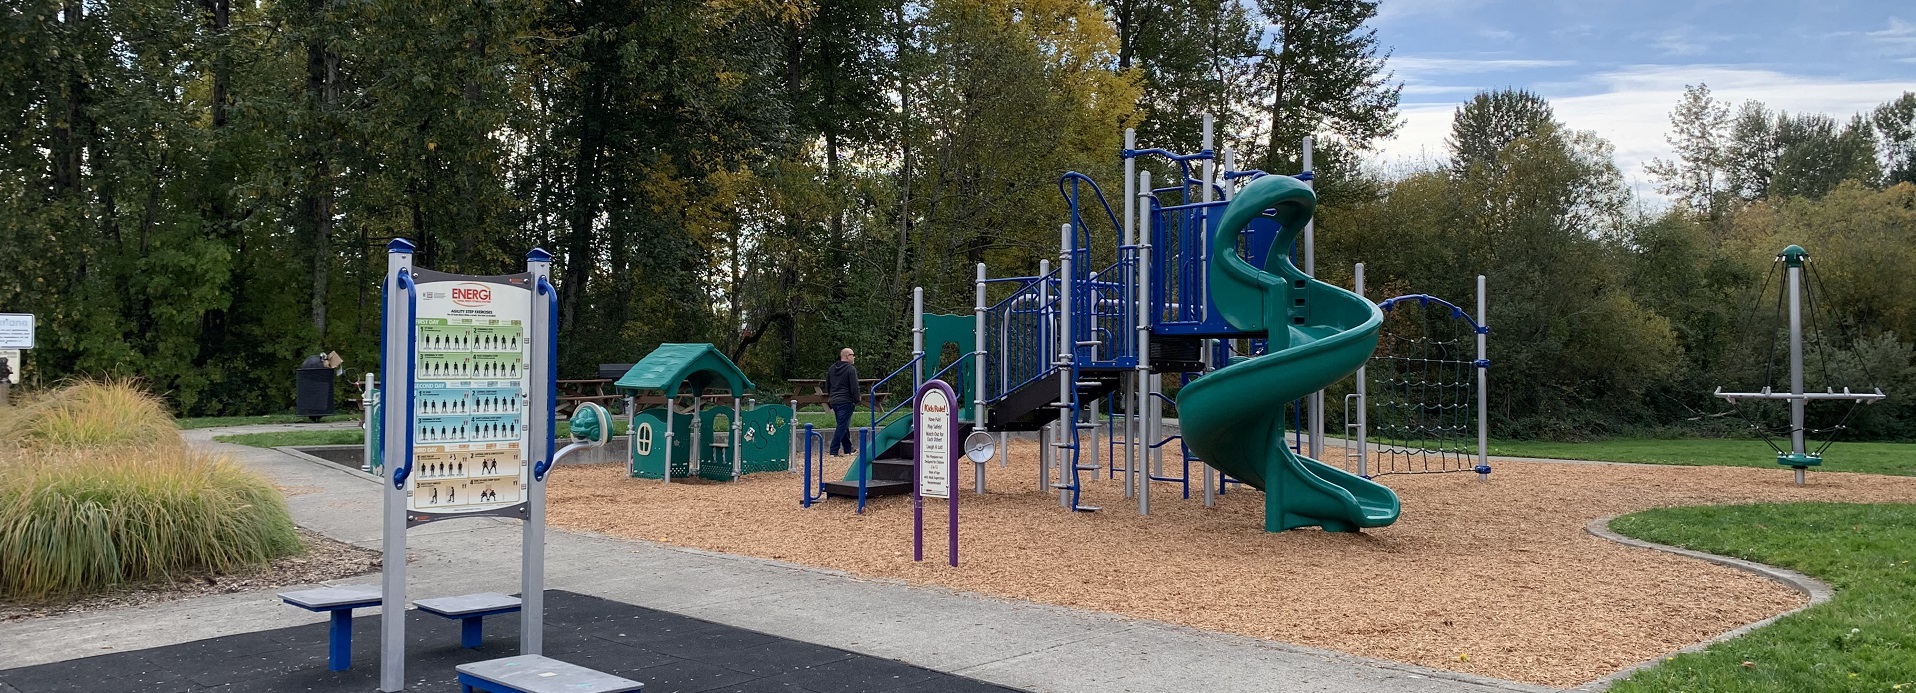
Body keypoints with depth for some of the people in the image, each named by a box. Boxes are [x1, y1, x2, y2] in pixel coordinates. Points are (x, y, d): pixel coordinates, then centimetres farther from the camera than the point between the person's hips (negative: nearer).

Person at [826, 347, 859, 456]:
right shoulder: (851, 369, -12)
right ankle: (834, 450, -9)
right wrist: (856, 401, -7)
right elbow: (854, 387, -15)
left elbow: (827, 386, 20)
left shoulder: (832, 369, 13)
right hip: (846, 402, -8)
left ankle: (848, 449, 22)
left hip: (834, 401, 8)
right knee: (842, 426, -5)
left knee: (844, 426, 16)